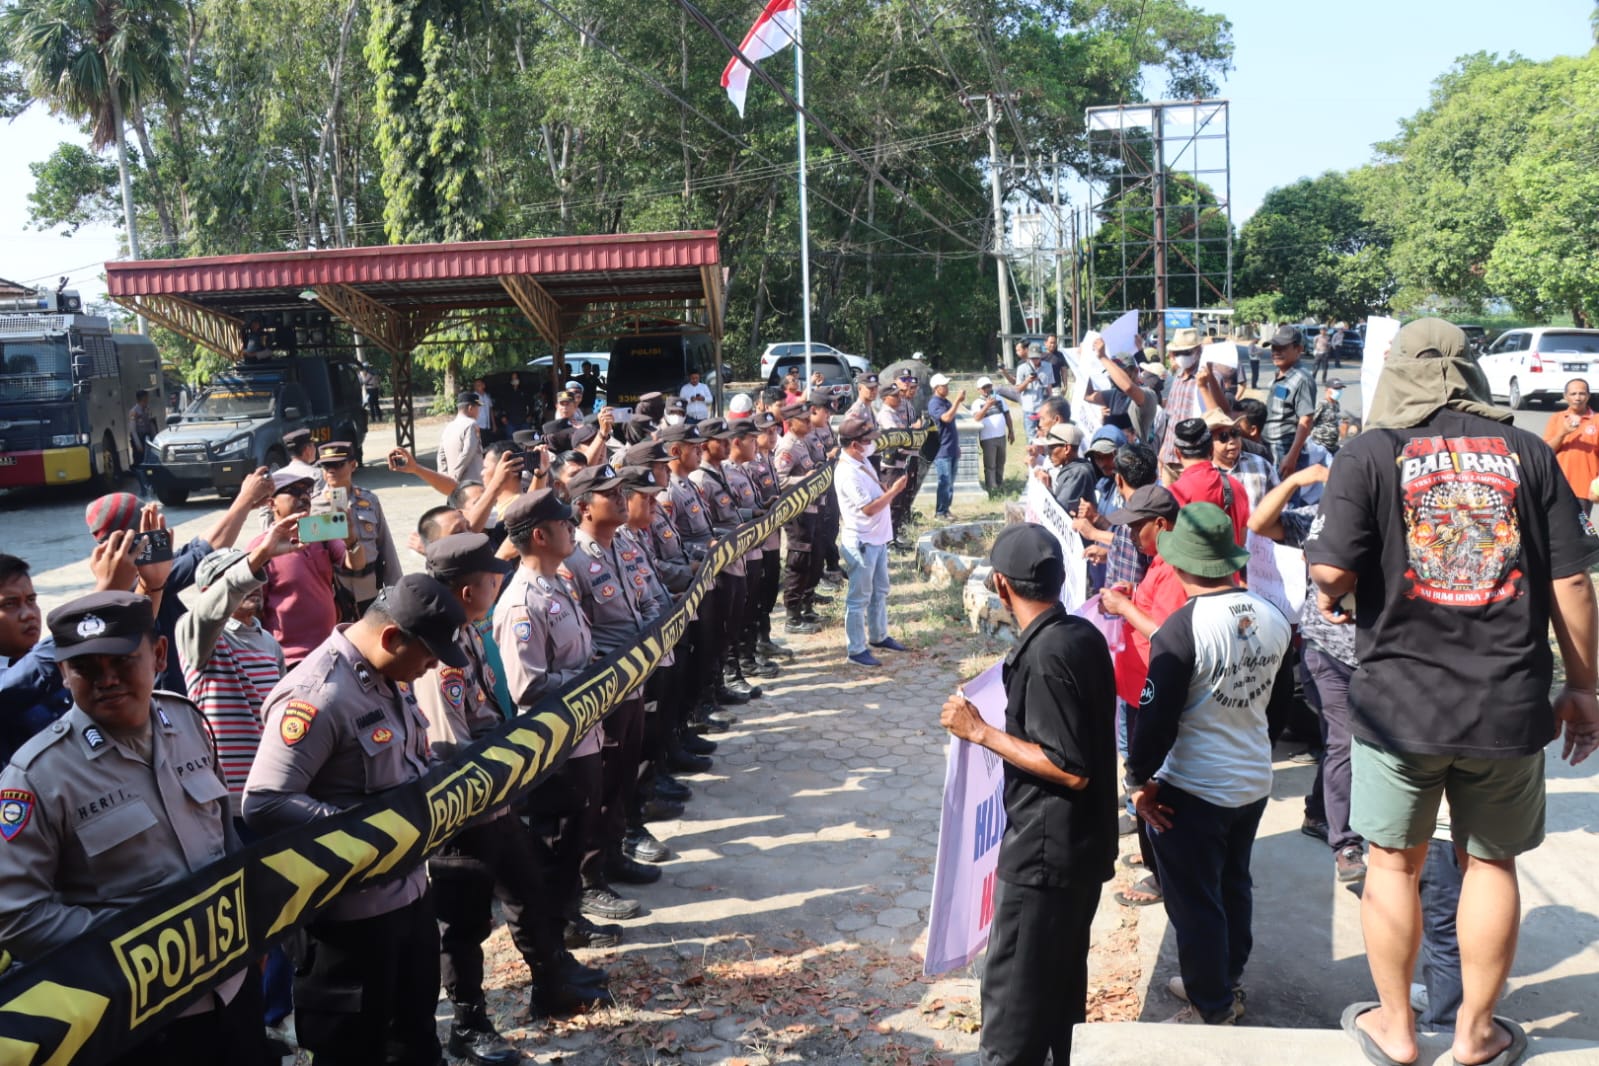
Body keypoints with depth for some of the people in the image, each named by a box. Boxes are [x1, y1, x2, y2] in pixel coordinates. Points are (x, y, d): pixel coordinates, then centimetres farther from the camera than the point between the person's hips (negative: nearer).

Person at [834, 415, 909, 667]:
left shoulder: (863, 462, 6)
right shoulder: (847, 473, -24)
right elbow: (868, 508, -26)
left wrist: (891, 489, -1)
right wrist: (893, 491, -18)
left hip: (878, 539, 10)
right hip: (861, 542, -10)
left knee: (880, 591, 21)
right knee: (859, 598, 0)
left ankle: (878, 636, 37)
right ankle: (855, 650, 9)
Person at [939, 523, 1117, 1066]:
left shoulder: (1045, 655, -24)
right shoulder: (1083, 634, 3)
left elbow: (1070, 769, -24)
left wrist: (980, 732, -20)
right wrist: (1007, 712, 19)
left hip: (1046, 849, -9)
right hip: (1080, 842, 9)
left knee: (1013, 987, 1)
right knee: (1060, 978, 22)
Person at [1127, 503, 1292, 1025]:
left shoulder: (1182, 629, -25)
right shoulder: (1273, 619, -5)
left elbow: (1156, 715, -23)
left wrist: (1140, 780, -10)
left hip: (1193, 791, -7)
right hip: (1255, 781, 7)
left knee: (1194, 903, 9)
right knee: (1233, 886, 23)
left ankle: (1213, 1011, 20)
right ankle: (1226, 979, 40)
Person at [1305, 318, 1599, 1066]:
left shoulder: (1370, 453, -7)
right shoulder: (1526, 451, 1)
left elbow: (1332, 567, -17)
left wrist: (1329, 595, 6)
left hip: (1399, 701, -2)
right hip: (1510, 703, 2)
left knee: (1393, 862, 15)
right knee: (1491, 862, 18)